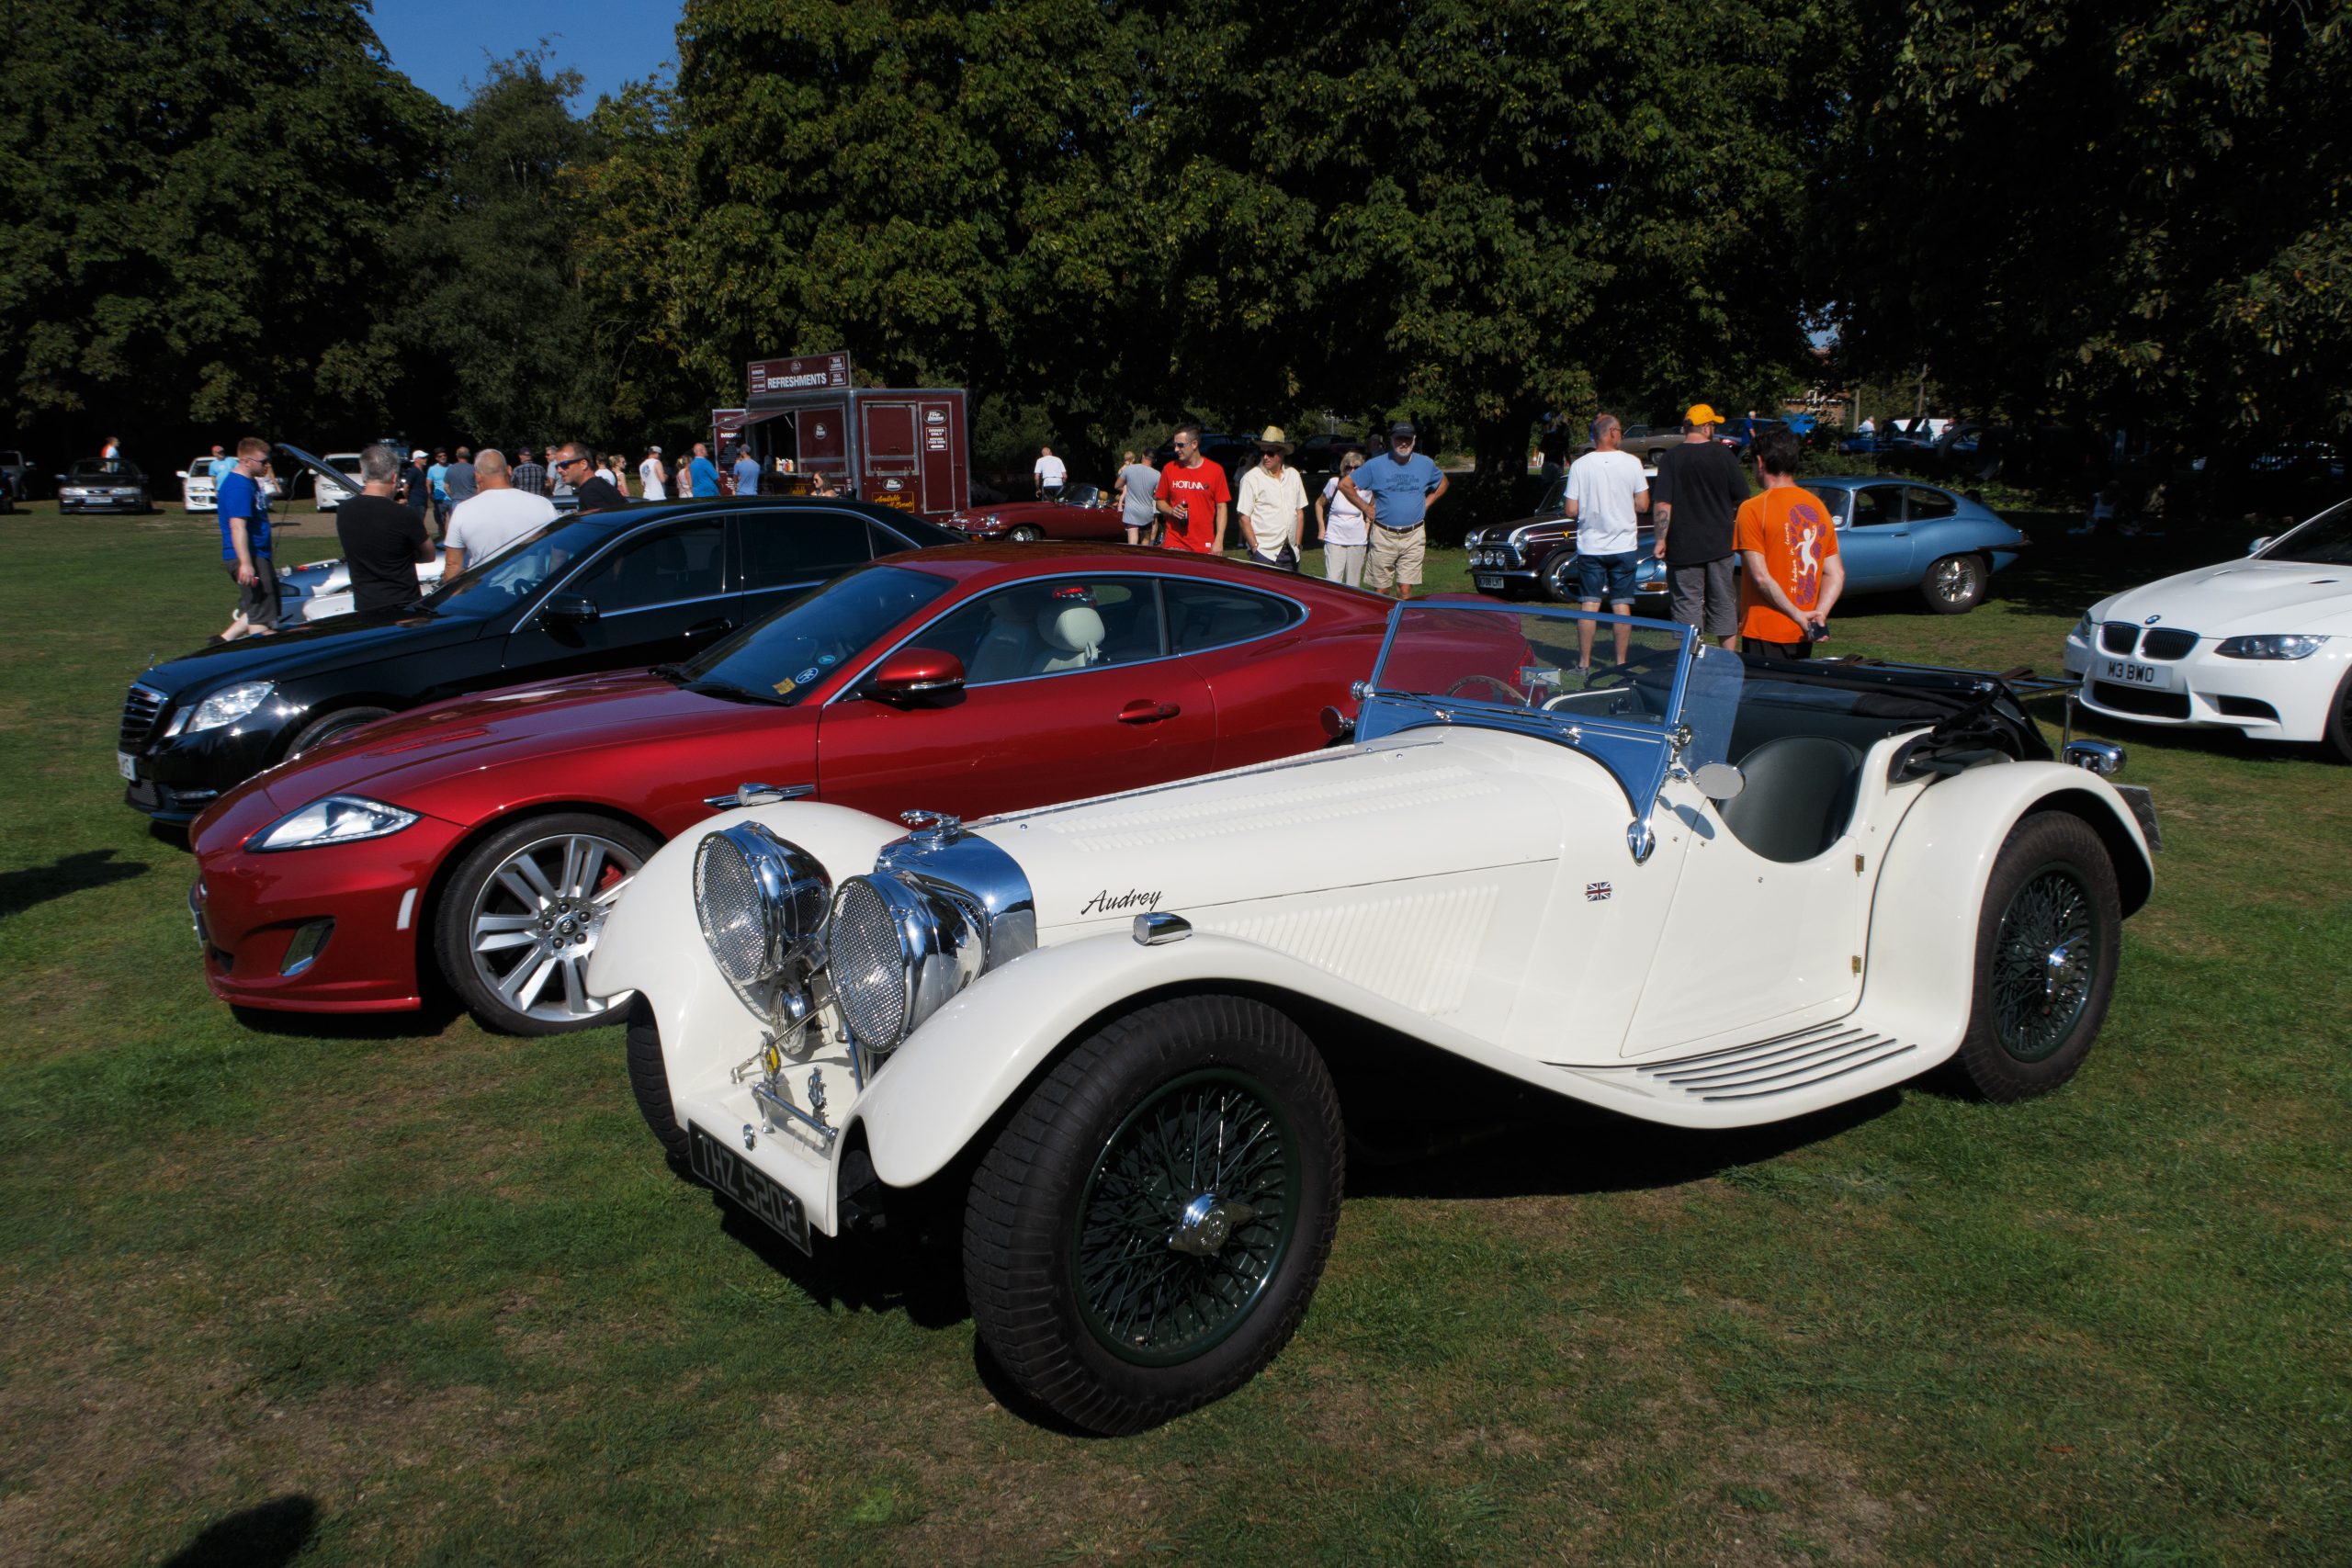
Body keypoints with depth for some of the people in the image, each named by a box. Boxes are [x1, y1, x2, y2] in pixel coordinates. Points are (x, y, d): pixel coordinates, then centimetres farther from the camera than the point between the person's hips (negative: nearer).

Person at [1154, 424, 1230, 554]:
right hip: (1174, 546, 1)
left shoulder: (1215, 470, 1)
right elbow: (1160, 502, 15)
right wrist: (1171, 511, -8)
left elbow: (1221, 507, 3)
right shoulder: (1169, 469, 6)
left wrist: (1219, 541, -5)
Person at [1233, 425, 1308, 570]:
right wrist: (1255, 548, -12)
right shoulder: (1251, 478, -4)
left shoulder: (1293, 475, 11)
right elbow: (1244, 518, -6)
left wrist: (1298, 544, 8)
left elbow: (1300, 512, 15)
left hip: (1290, 553, 5)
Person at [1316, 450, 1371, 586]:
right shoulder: (1334, 483, -4)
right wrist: (1321, 528, 6)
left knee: (1354, 585, 6)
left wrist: (1366, 531, 7)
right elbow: (1319, 504, 10)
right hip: (1334, 540, -2)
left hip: (1357, 542, 2)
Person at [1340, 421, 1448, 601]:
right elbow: (1345, 484, 3)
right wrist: (1366, 508, 2)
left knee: (1405, 590, -3)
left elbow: (1443, 483, 26)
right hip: (1383, 536, -1)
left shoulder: (1426, 464, 7)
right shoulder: (1375, 465, -1)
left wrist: (1426, 504, 13)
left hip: (1414, 537, 1)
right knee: (1380, 591, 2)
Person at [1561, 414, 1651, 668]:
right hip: (1624, 546, 0)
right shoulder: (1631, 463, -5)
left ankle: (1584, 661, 6)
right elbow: (1642, 505, -3)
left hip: (1590, 546, 0)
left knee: (1589, 604, 5)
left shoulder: (1579, 465, -5)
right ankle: (1621, 661, 9)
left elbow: (1571, 511, -6)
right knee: (1621, 604, 6)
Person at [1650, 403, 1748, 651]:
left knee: (1687, 604, 2)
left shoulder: (1671, 457, -7)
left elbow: (1661, 503, -14)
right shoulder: (1723, 454, -2)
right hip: (1720, 545, 2)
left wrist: (1661, 539, -8)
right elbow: (1742, 498, 3)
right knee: (1724, 602, 13)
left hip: (1683, 547, -2)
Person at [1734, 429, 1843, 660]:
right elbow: (1837, 574, 7)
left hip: (1765, 635, -6)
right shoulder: (1819, 507, 10)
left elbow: (1761, 576, -16)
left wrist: (1799, 616, -13)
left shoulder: (1753, 508, -10)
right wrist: (1819, 614, -5)